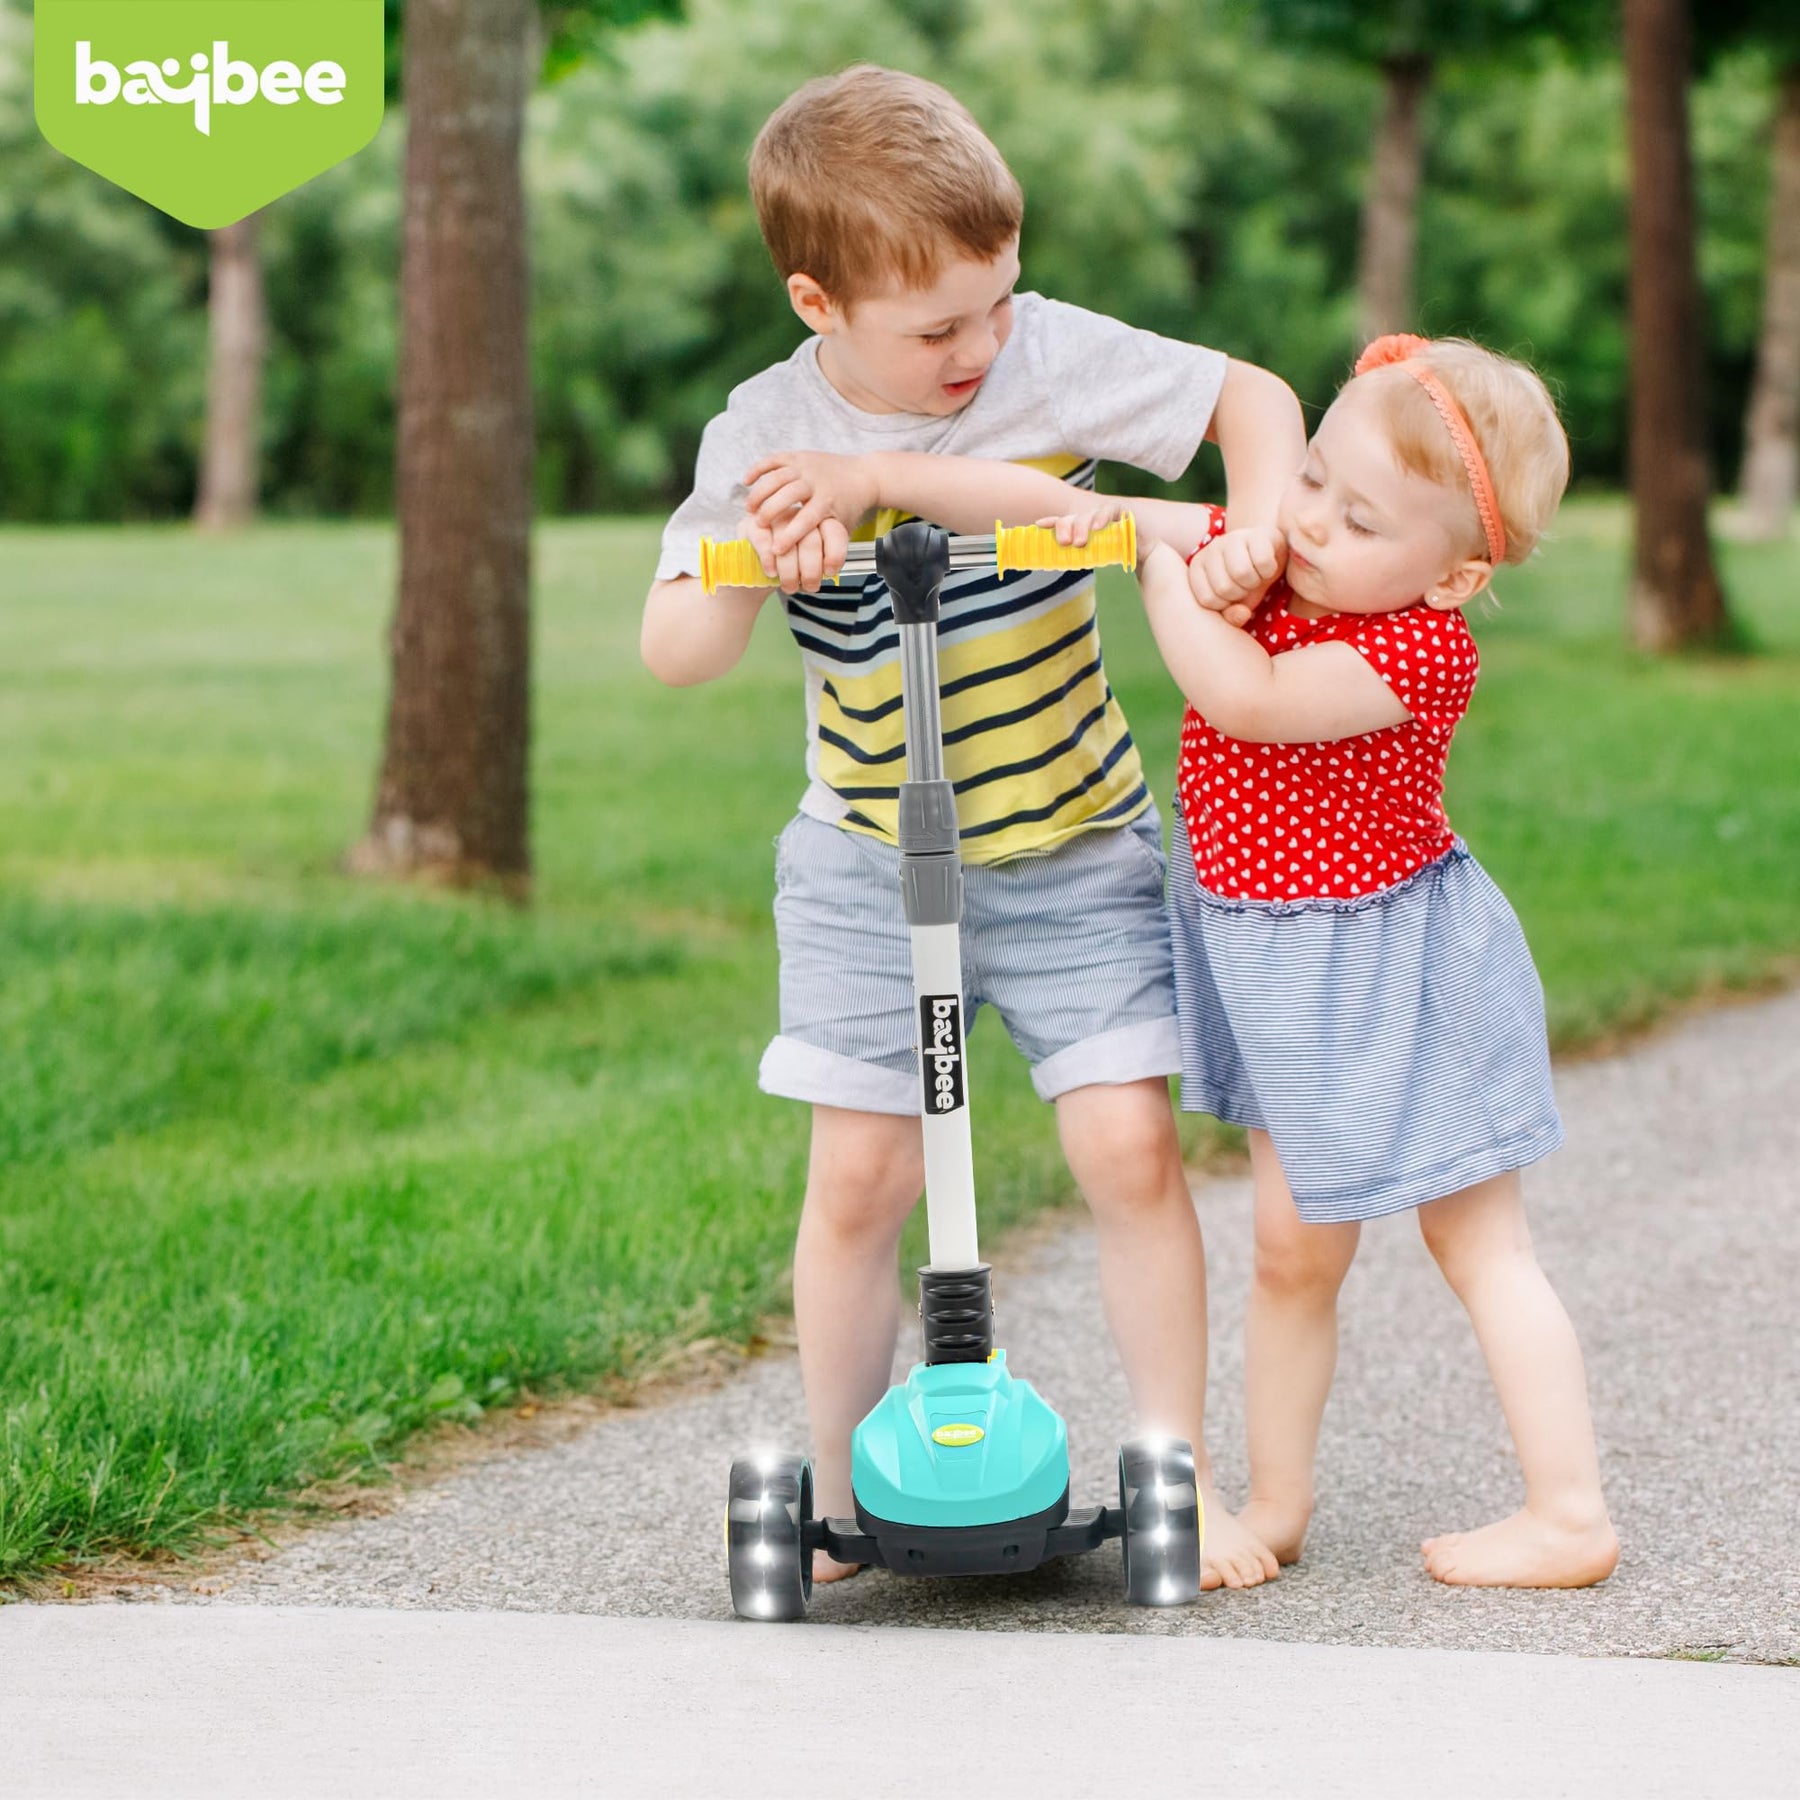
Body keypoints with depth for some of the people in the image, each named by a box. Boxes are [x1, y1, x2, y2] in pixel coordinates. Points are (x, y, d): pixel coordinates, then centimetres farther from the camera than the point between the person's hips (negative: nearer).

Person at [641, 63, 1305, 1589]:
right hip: (872, 864, 0)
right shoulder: (768, 438, -12)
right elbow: (671, 649, -14)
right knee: (859, 1179, 0)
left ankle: (1180, 1472, 8)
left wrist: (1255, 535, -22)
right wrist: (763, 574, -34)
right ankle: (840, 1493, 15)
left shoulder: (1049, 357, -12)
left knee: (1130, 1148, -7)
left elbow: (1253, 397, -4)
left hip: (1077, 848, 0)